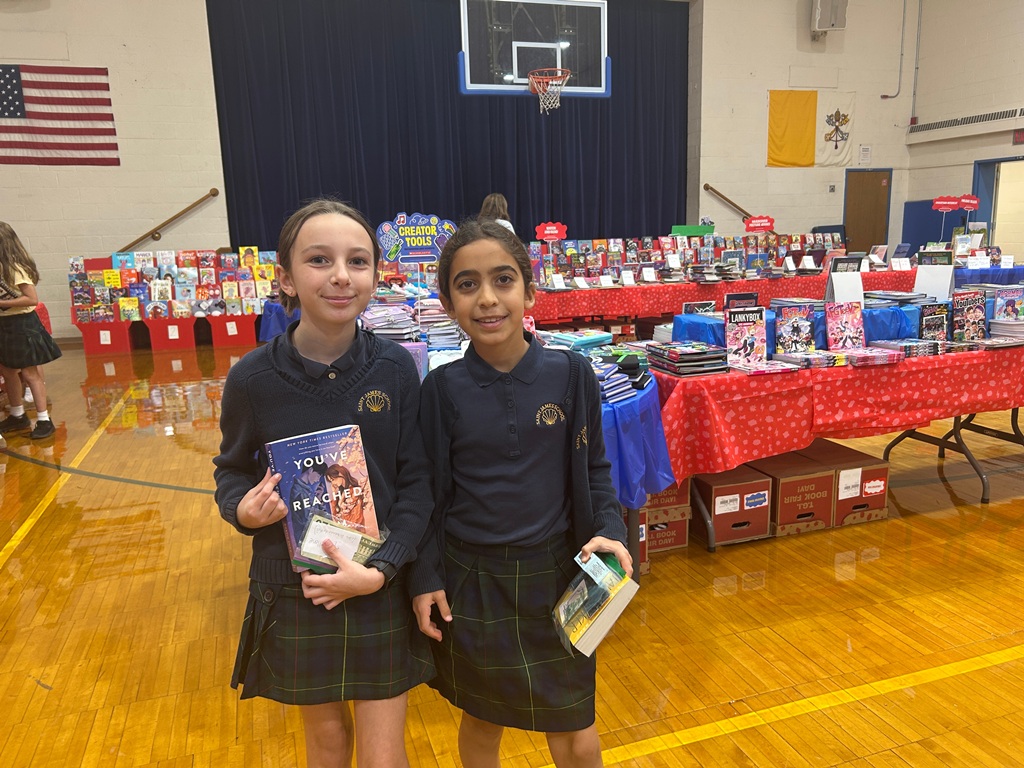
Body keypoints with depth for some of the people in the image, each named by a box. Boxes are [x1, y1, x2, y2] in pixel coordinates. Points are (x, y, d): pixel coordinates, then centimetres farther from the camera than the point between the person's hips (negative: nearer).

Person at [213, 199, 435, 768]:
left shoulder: (396, 368, -11)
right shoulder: (253, 378, -12)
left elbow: (417, 483, -7)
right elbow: (232, 468, 5)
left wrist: (381, 569, -18)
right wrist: (242, 508, -16)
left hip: (383, 588, 0)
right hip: (295, 591, 0)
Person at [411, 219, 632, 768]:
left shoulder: (570, 374, -8)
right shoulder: (443, 388, -7)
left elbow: (593, 469, 2)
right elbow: (431, 490, 0)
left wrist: (609, 530, -13)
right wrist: (425, 577, -1)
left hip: (556, 573, 0)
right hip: (470, 580, 1)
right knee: (481, 721, 20)